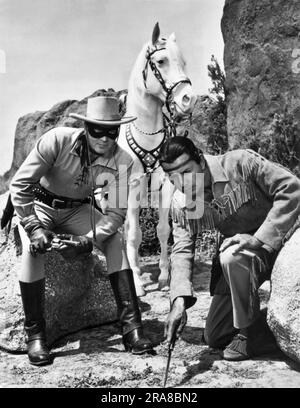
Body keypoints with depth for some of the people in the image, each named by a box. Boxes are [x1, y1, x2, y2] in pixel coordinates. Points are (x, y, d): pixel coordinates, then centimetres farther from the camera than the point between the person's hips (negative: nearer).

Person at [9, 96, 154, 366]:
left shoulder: (122, 162, -19)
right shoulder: (58, 140, -27)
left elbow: (117, 212, -19)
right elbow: (19, 185, -23)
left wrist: (87, 241, -33)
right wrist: (33, 227, -33)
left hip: (78, 210, 2)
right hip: (39, 205, -2)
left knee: (116, 241, -21)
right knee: (33, 248, -31)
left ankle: (131, 326, -15)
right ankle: (34, 334, -16)